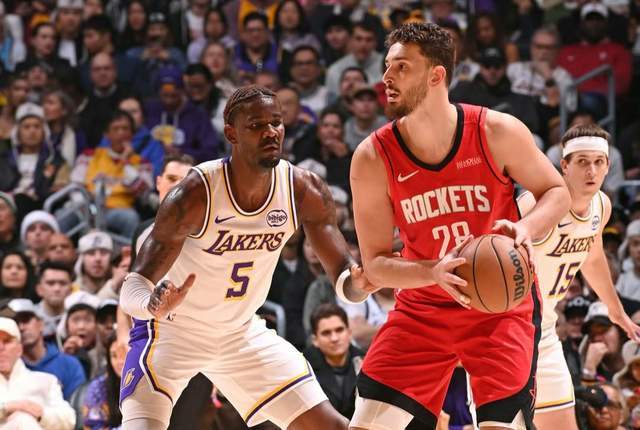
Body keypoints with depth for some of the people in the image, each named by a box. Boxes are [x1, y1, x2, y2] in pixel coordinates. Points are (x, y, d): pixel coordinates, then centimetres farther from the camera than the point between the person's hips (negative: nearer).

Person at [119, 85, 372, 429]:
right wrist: (153, 305, -53)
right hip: (173, 327, -5)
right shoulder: (196, 194, -28)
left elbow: (342, 274, -9)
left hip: (242, 332, 5)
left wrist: (356, 282, -35)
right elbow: (131, 291, -27)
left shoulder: (304, 191, -14)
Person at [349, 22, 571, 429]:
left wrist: (526, 228, -22)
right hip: (423, 307, 2)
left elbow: (557, 192, 1)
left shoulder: (498, 132, -14)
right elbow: (375, 263, -10)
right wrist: (435, 272, -30)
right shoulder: (373, 158, -12)